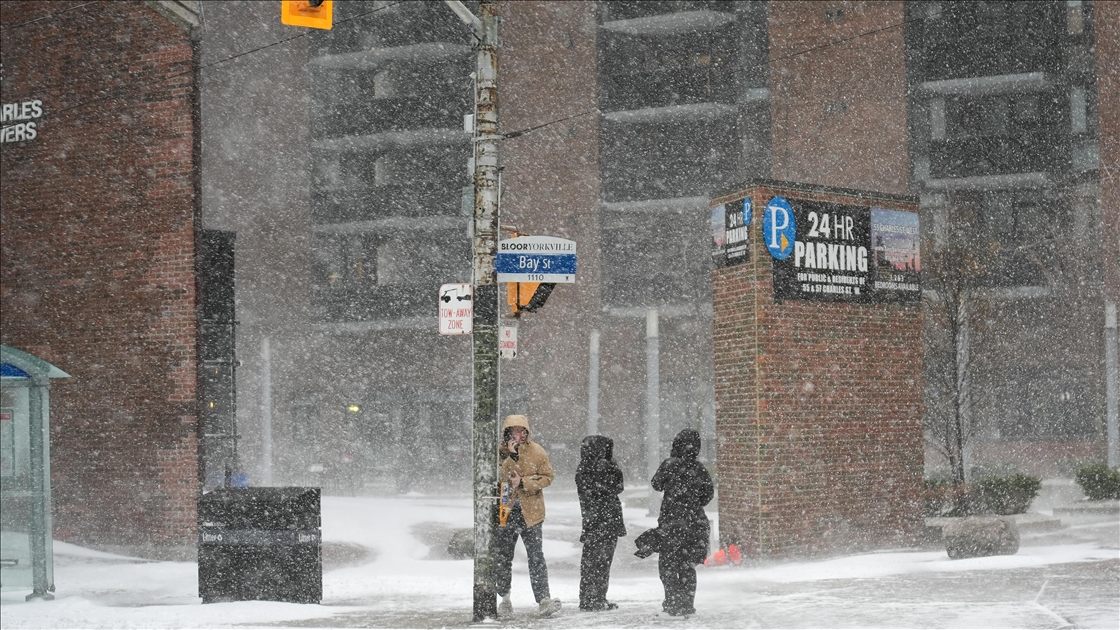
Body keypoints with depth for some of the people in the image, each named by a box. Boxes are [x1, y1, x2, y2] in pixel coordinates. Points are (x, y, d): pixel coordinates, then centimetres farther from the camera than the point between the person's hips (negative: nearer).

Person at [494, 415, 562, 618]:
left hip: (530, 512, -1)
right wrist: (511, 456, -24)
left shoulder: (536, 452, -2)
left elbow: (547, 477, -2)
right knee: (502, 558, 9)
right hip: (504, 513, 2)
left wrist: (523, 482, -14)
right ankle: (504, 598, 25)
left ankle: (544, 600, -13)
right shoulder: (500, 452, -2)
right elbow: (497, 476, -15)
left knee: (536, 557, -9)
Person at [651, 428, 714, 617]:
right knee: (688, 565, 14)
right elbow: (708, 494, 7)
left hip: (671, 522, -4)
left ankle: (673, 603, -2)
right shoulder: (700, 469, -2)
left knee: (667, 564, 5)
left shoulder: (669, 465, -11)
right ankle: (687, 604, 16)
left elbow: (656, 485, 3)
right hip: (695, 522, 4)